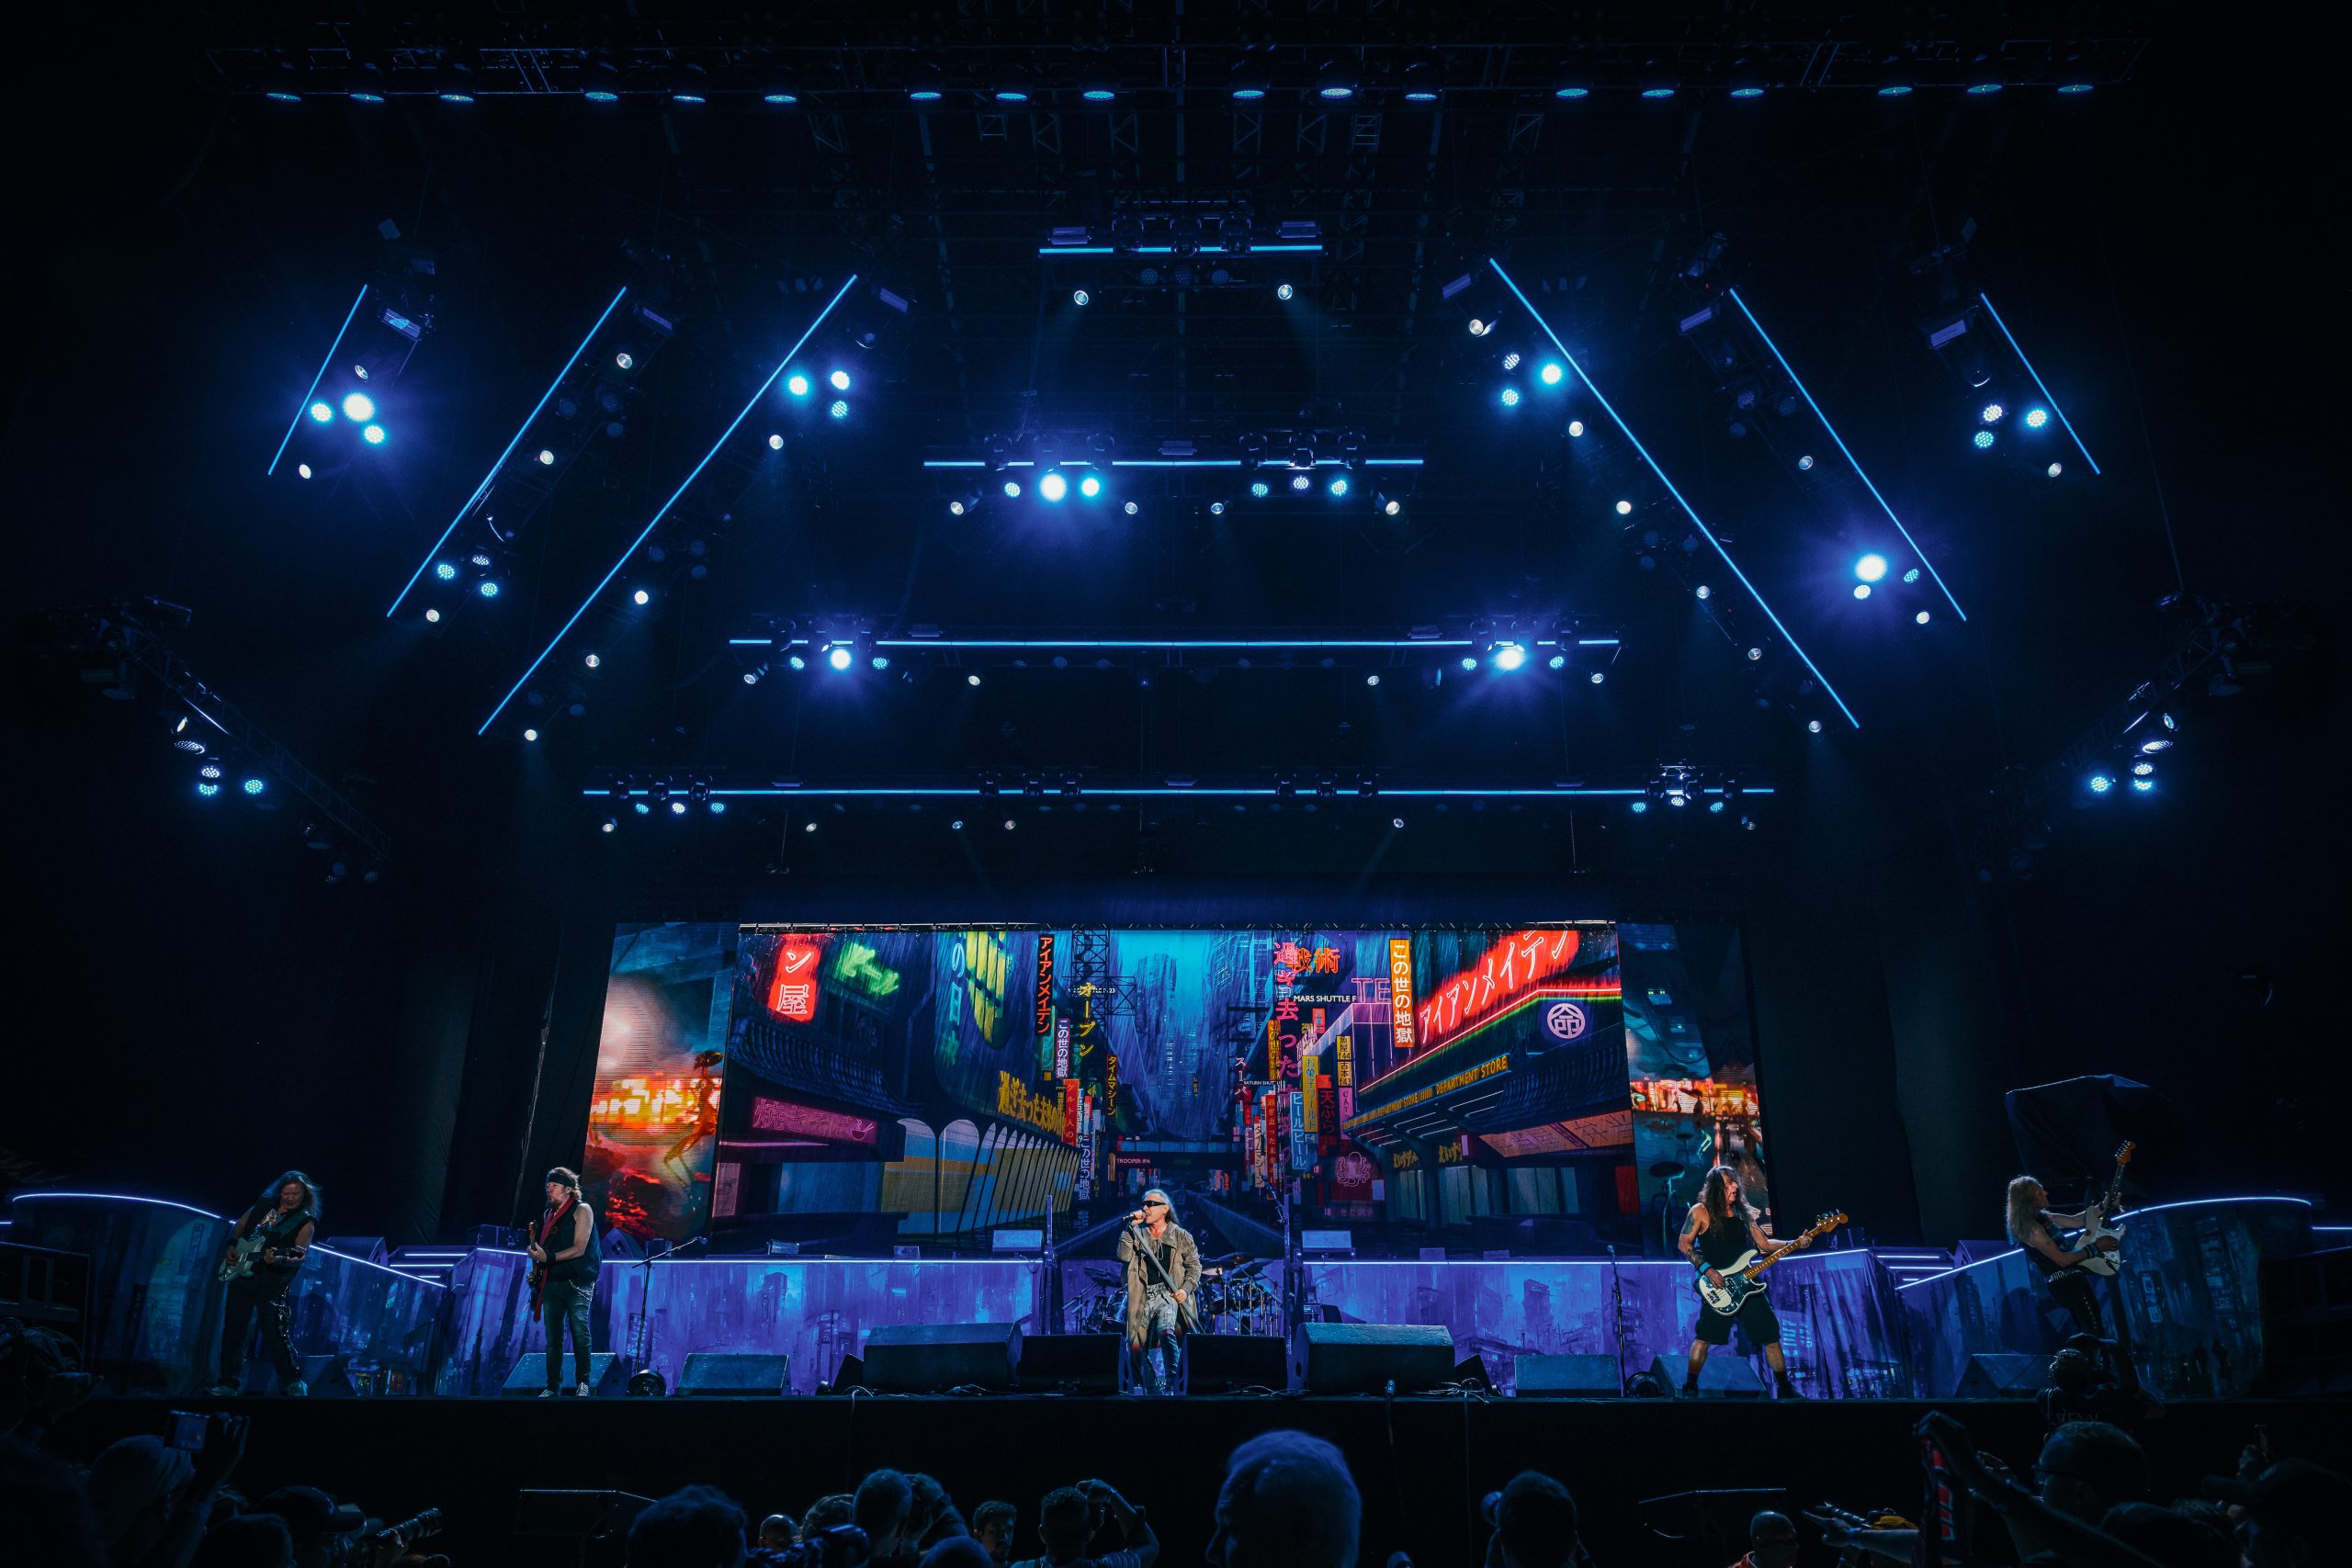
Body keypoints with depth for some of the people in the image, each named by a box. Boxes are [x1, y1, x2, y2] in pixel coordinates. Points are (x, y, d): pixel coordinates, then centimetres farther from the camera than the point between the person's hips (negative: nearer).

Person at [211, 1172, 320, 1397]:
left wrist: (278, 1260, -34)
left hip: (271, 1280, -5)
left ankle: (292, 1381, 0)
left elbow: (300, 1256, -15)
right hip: (241, 1274, 5)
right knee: (234, 1327, 7)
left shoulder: (306, 1222, -7)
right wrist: (231, 1246, 2)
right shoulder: (264, 1204, 6)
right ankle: (229, 1382, 21)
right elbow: (240, 1225, 19)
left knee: (273, 1328, -11)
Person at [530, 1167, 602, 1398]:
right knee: (553, 1338, 6)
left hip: (576, 1282, -6)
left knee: (579, 1332, -10)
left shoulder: (581, 1210, -4)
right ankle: (553, 1387, 11)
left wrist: (548, 1258, -19)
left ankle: (583, 1383, -2)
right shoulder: (548, 1214, 16)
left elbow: (579, 1249, -12)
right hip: (552, 1282, 6)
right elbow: (544, 1248, 22)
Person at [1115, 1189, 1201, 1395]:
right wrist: (1132, 1227, -6)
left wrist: (1186, 1288, -7)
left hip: (1169, 1294, -3)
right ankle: (1152, 1391, 21)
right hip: (1144, 1297, 4)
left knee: (1166, 1332, -30)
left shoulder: (1181, 1236, 8)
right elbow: (1124, 1255, -3)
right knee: (1137, 1347, 3)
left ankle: (1170, 1385, -23)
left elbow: (1194, 1264, 8)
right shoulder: (1139, 1234, 14)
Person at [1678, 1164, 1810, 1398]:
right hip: (1717, 1285, -5)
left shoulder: (1743, 1212, 11)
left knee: (1771, 1335, 4)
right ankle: (1690, 1384, 4)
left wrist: (1795, 1244, 0)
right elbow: (1684, 1244, -5)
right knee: (1705, 1336, -9)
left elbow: (1764, 1243, 13)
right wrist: (1707, 1270, -14)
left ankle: (1785, 1388, 16)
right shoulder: (1700, 1212, -5)